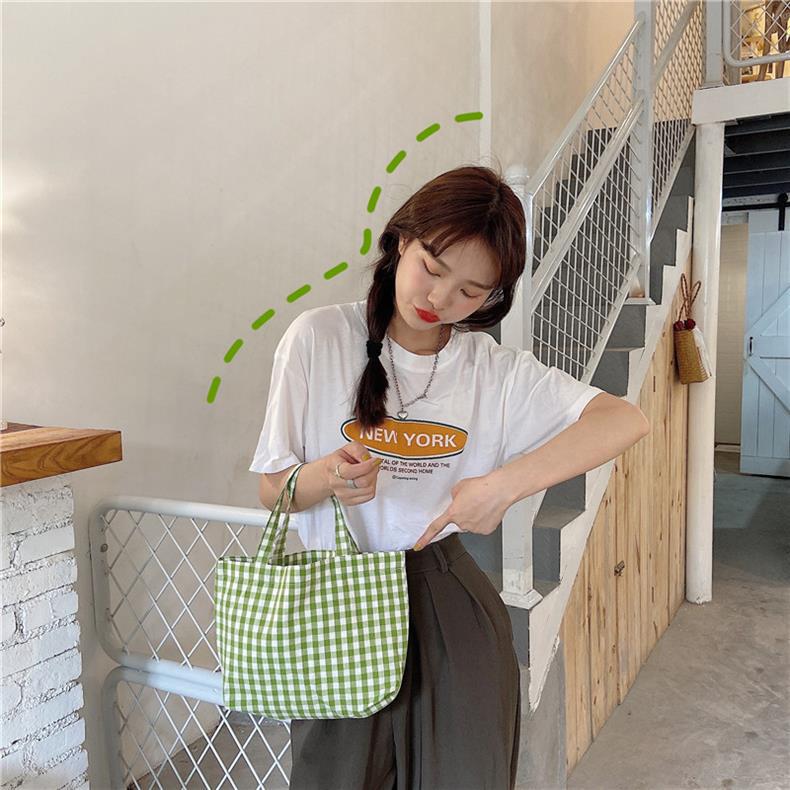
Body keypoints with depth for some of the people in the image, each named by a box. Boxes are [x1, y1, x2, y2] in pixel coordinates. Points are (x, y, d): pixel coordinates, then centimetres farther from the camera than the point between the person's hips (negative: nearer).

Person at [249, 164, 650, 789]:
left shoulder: (498, 371, -1)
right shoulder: (318, 338, -5)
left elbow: (625, 420, -13)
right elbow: (272, 490, -1)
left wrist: (505, 485, -25)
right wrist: (327, 477, -24)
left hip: (449, 604, 1)